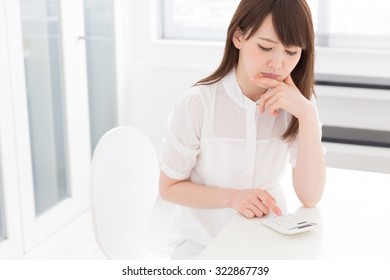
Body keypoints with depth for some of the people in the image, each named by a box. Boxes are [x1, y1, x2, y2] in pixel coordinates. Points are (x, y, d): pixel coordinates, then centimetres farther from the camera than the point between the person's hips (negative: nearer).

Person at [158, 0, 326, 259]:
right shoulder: (197, 104, -17)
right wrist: (232, 197, -20)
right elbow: (170, 187, -6)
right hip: (204, 243, -2)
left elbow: (311, 197, -14)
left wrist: (307, 115, -23)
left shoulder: (297, 102, -7)